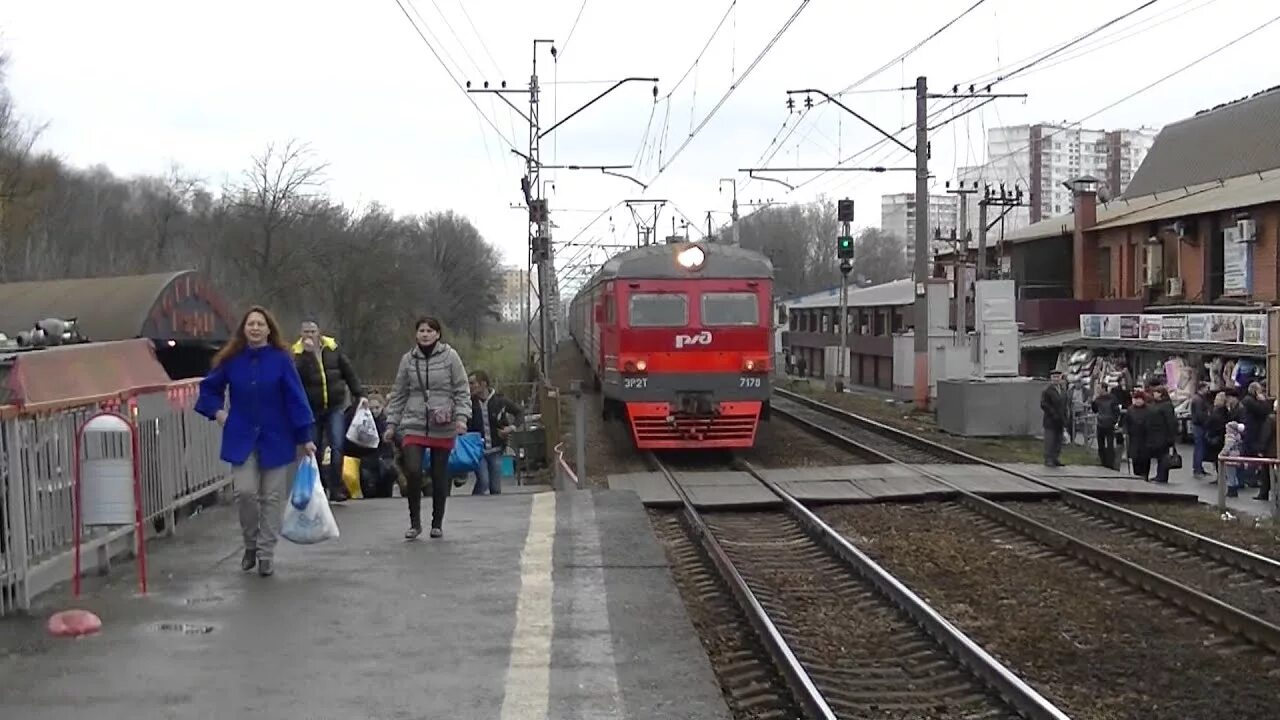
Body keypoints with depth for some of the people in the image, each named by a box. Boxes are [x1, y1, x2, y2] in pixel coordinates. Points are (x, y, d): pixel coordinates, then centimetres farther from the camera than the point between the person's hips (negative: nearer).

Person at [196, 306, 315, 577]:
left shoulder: (280, 360, -6)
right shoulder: (232, 360, 0)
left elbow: (295, 399, -7)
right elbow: (209, 388, 17)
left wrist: (305, 437, -8)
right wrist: (217, 412, 2)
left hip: (276, 439, -1)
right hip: (242, 439, 1)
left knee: (271, 497, 4)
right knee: (245, 491, -10)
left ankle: (265, 555, 14)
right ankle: (251, 544, 15)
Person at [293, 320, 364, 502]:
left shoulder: (333, 348, 5)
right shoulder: (298, 354, -1)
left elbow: (348, 372, 11)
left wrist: (359, 395, 7)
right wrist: (307, 352, -23)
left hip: (335, 407, 0)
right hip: (311, 410, 0)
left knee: (337, 446, -12)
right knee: (314, 450, 5)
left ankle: (336, 488, -10)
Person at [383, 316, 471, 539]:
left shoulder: (450, 356, -1)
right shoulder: (408, 359, 6)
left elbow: (462, 390, 0)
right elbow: (398, 394, 11)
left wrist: (461, 416, -12)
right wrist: (391, 423, 8)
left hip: (443, 428, -1)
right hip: (414, 426, 1)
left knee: (440, 477, 7)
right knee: (412, 471, -14)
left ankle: (437, 523, 23)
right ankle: (415, 522, 2)